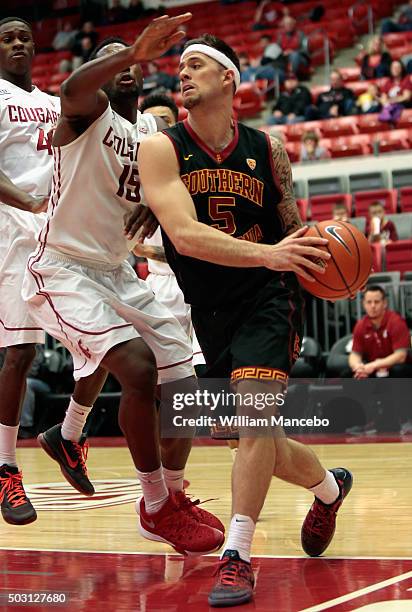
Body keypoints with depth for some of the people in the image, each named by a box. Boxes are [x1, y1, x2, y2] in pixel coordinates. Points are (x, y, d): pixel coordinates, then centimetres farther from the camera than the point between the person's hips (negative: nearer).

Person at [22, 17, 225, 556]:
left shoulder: (152, 132, 11)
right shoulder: (90, 113, -9)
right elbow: (72, 89, -35)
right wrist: (133, 52, -51)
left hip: (117, 272, 8)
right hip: (63, 269, -8)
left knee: (184, 386, 3)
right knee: (138, 367, -25)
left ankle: (172, 497, 25)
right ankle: (157, 510, -10)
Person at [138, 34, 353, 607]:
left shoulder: (267, 149, -2)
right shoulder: (162, 148, -9)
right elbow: (185, 235, -24)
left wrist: (319, 255, -12)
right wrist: (267, 254, -36)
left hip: (266, 301, -1)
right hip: (207, 313, 2)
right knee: (255, 436, 11)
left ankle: (237, 556, -16)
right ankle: (328, 486, 41)